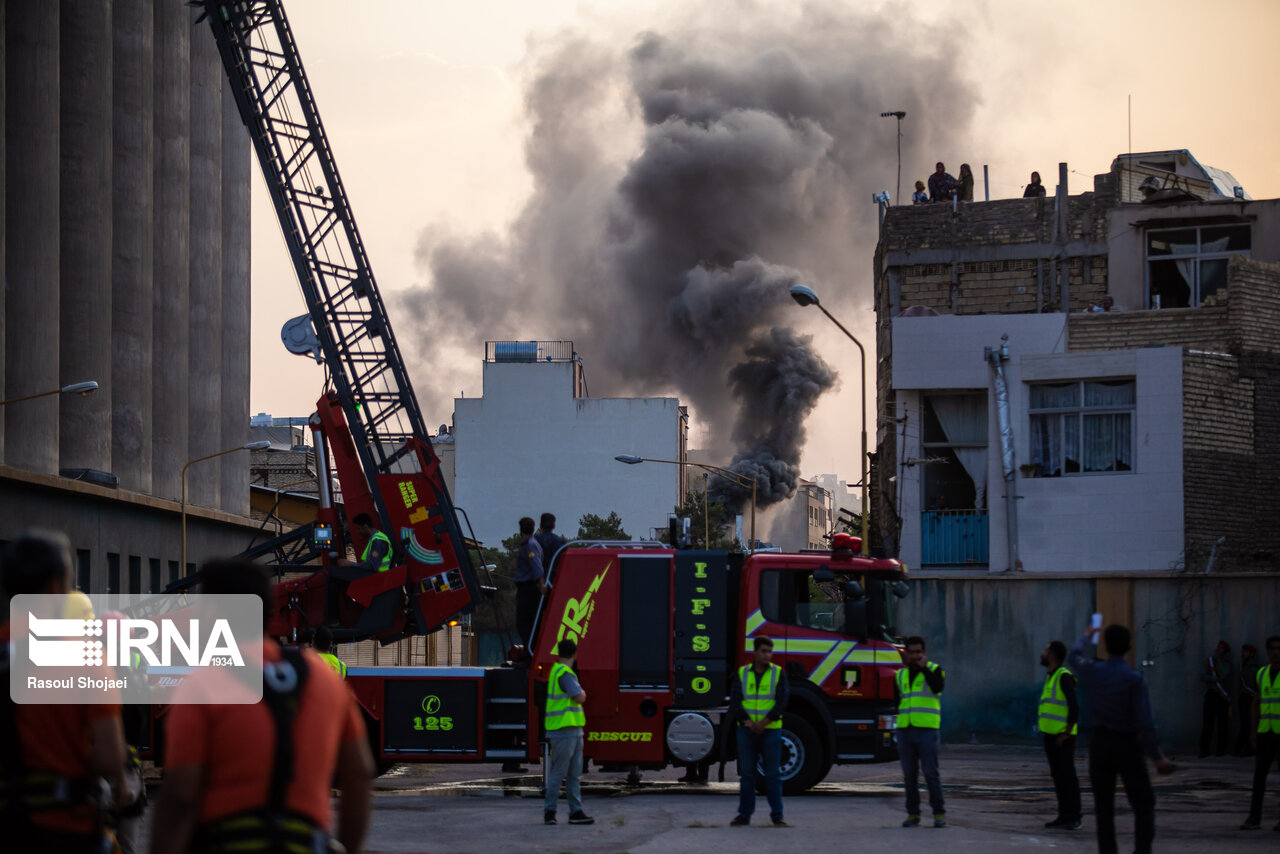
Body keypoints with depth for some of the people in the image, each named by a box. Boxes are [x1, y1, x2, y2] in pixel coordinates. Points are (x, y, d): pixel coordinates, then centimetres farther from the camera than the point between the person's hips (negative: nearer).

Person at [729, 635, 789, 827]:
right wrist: (748, 722, -16)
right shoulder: (742, 673, 5)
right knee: (746, 774, 2)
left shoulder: (778, 673, 2)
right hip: (746, 731, 1)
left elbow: (781, 702, -6)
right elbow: (735, 701, -2)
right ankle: (744, 814, 7)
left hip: (771, 730, -1)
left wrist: (764, 722, -16)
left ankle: (777, 815, 4)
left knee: (773, 774, -1)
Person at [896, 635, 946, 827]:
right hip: (905, 730, 4)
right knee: (909, 774, 3)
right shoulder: (900, 676, 15)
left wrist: (924, 667, -13)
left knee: (931, 772, -8)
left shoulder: (934, 670, 3)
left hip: (927, 730, -4)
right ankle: (913, 814, 9)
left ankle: (939, 813, -2)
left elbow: (938, 686, -19)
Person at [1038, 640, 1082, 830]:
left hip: (1062, 737, -9)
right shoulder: (1050, 677, 16)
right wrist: (1050, 732, 19)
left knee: (1068, 775, -7)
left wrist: (1066, 734, -18)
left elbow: (1074, 707, -18)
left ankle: (1075, 817, -4)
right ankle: (1064, 816, 14)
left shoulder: (1064, 677, -12)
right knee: (1057, 775, 10)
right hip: (1050, 735, 9)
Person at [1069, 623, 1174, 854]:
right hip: (1127, 745, -3)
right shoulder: (1134, 679, -15)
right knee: (1143, 804, 5)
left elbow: (1073, 657, 22)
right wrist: (1157, 756, -14)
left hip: (1101, 743, 3)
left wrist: (1085, 636, 41)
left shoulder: (1093, 671, -4)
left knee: (1104, 806, 7)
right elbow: (1145, 722, -18)